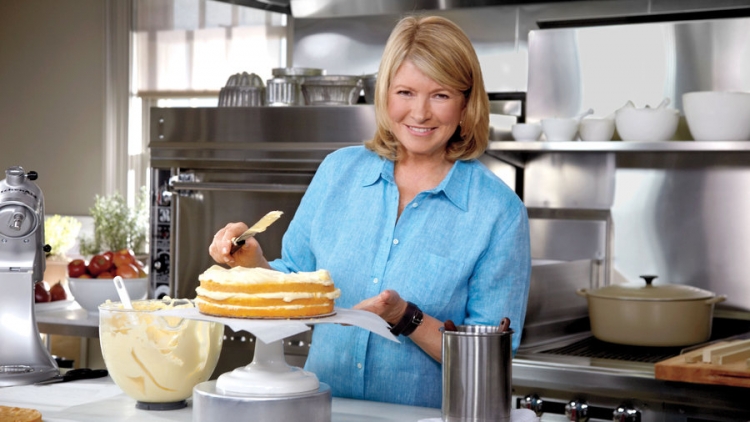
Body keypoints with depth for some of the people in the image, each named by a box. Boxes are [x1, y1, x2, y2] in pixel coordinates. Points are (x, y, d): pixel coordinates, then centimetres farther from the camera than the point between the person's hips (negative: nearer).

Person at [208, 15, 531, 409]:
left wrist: (406, 319, -17)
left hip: (424, 416, -3)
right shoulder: (339, 170, 5)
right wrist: (252, 261, -4)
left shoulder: (499, 212, -6)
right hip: (321, 407, 3)